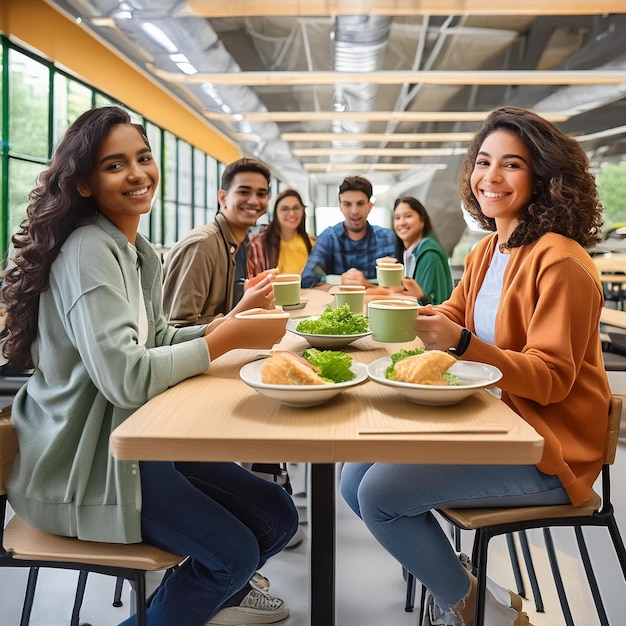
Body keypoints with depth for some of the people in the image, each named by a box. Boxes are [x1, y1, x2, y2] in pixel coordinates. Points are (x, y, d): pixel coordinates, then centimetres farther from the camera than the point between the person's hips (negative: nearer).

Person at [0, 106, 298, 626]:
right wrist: (226, 339, -21)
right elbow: (126, 378, -29)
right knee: (233, 552, -12)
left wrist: (230, 323, -2)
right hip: (82, 463, -9)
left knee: (277, 518, 6)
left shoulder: (140, 252, 9)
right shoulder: (88, 251, -21)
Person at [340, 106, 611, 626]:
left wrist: (461, 342, -34)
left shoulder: (560, 262, -17)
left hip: (548, 450, -8)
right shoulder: (486, 251, 9)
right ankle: (452, 579, 18)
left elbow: (551, 379, -20)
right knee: (355, 478, -1)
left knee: (381, 494, -19)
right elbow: (453, 317, 17)